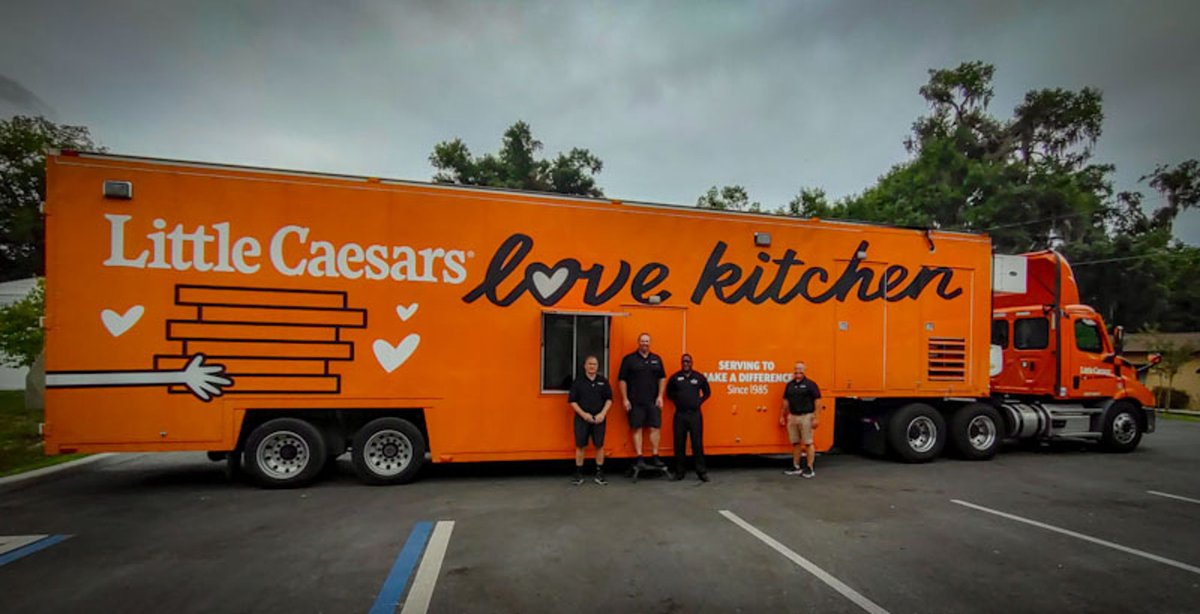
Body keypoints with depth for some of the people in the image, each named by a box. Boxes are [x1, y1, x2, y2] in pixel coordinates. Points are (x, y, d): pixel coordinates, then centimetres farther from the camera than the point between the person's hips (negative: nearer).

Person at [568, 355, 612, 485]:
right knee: (580, 445, 1)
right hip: (582, 418, -1)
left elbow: (609, 399, 5)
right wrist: (583, 414, -11)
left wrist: (603, 414, -8)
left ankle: (599, 473, 14)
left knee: (599, 445, 4)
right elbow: (572, 401, -1)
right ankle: (579, 474, 12)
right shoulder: (578, 382, 0)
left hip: (599, 419, 1)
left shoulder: (603, 381, 5)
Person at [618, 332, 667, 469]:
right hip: (635, 402, -3)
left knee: (655, 428, 3)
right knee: (637, 429, 1)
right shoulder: (629, 359, 0)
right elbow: (622, 380, -1)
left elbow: (662, 378, 13)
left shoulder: (656, 359, 10)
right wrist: (625, 399, -6)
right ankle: (639, 459, 7)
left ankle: (655, 457, 12)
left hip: (653, 401, 3)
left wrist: (660, 396, 3)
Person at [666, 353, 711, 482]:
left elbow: (707, 392, 17)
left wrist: (699, 402, 5)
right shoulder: (674, 377, 2)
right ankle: (679, 471, 14)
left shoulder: (699, 377, 4)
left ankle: (701, 471, 7)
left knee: (697, 443, -1)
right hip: (680, 415, 0)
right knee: (679, 444, 4)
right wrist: (677, 401, 4)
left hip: (695, 414, 0)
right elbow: (669, 392, 16)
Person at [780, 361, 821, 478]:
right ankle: (796, 467, 20)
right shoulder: (790, 384, 9)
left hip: (806, 417, -5)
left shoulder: (810, 384, -6)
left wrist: (816, 418, -12)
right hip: (792, 417, 5)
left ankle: (809, 468, 7)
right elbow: (786, 401, 15)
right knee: (795, 443, 11)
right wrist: (783, 416, 14)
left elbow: (817, 401, -8)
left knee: (808, 443, 0)